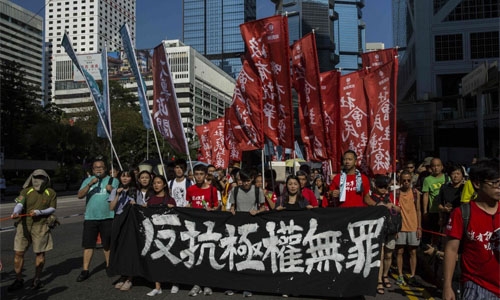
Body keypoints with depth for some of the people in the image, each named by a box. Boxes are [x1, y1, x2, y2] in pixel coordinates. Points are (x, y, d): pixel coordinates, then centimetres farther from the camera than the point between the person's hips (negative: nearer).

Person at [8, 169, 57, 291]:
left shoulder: (51, 193, 4)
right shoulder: (26, 191, 3)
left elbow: (52, 208, 1)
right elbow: (19, 203, -13)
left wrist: (39, 212, -15)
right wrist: (15, 213, -33)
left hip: (40, 226, -1)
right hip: (24, 225, 1)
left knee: (40, 253, 4)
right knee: (18, 253, 2)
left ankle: (37, 279, 21)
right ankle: (19, 280, 19)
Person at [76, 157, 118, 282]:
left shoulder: (113, 181, 4)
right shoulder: (87, 181, 10)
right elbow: (80, 195, -3)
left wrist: (113, 190, -17)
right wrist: (90, 184, -16)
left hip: (107, 217, -1)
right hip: (90, 217, 2)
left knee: (107, 244, 9)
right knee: (88, 244, 3)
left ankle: (109, 266, 23)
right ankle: (85, 270, 10)